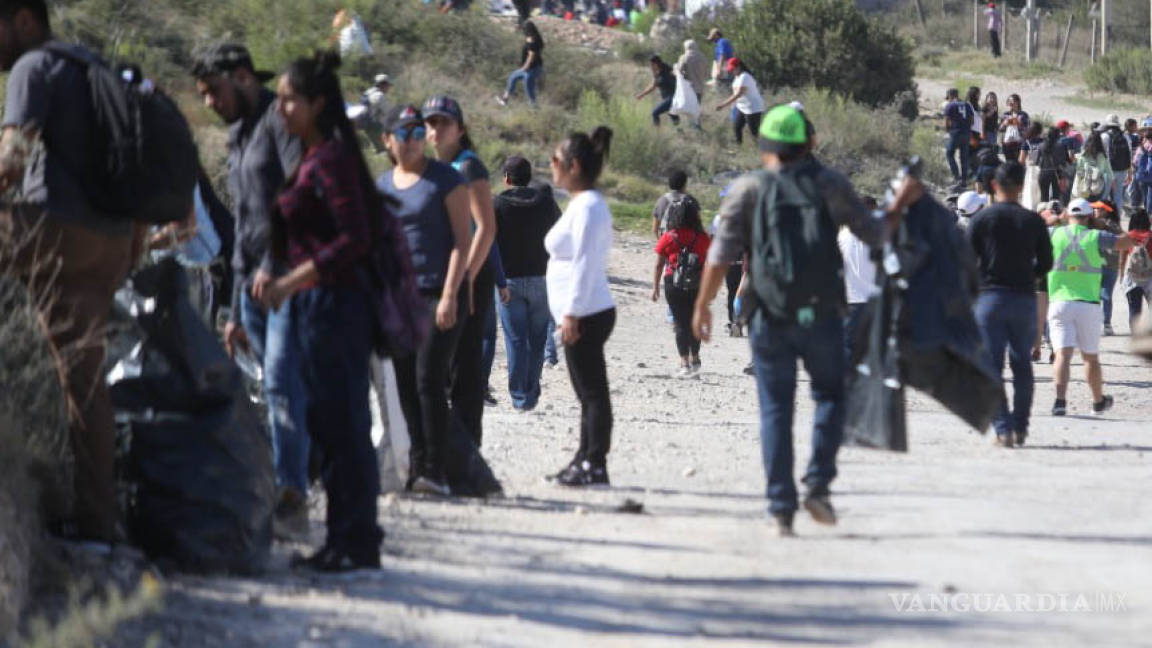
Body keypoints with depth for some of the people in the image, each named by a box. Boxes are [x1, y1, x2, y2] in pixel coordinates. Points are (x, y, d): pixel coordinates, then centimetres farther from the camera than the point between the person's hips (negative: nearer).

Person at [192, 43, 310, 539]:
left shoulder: (281, 121, -4)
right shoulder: (239, 139, 24)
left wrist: (275, 264, -24)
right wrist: (236, 311, 26)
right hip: (256, 281, 9)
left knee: (282, 381, -19)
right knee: (281, 389, 6)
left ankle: (291, 497, -25)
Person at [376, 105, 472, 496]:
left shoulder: (445, 180, -3)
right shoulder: (382, 185, 13)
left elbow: (462, 240, -6)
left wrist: (450, 295, -15)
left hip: (440, 292, -5)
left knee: (428, 379, -13)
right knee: (405, 383, 3)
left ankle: (434, 471, -13)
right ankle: (416, 465, 8)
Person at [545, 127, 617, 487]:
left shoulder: (587, 207, -14)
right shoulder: (584, 204, 18)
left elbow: (584, 263, -20)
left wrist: (572, 313, -21)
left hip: (586, 314, -11)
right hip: (586, 314, 11)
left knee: (592, 392, -8)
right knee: (589, 393, 13)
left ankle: (594, 466, -7)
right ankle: (585, 461, 19)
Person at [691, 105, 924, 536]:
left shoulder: (747, 190, 0)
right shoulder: (829, 185, 2)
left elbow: (721, 254, -4)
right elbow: (872, 234, 7)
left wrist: (702, 305, 5)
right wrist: (899, 206, 24)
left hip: (770, 318, 0)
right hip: (822, 315, 0)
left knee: (775, 408, 5)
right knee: (830, 394, 16)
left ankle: (781, 505, 0)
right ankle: (818, 484, -1)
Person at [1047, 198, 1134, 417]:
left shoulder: (1053, 234, 3)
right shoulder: (1096, 237, 1)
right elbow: (1127, 243, -1)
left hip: (1059, 303, 0)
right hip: (1088, 304, 0)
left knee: (1063, 354, -8)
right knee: (1090, 356, 14)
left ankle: (1060, 399, -28)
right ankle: (1098, 401, 30)